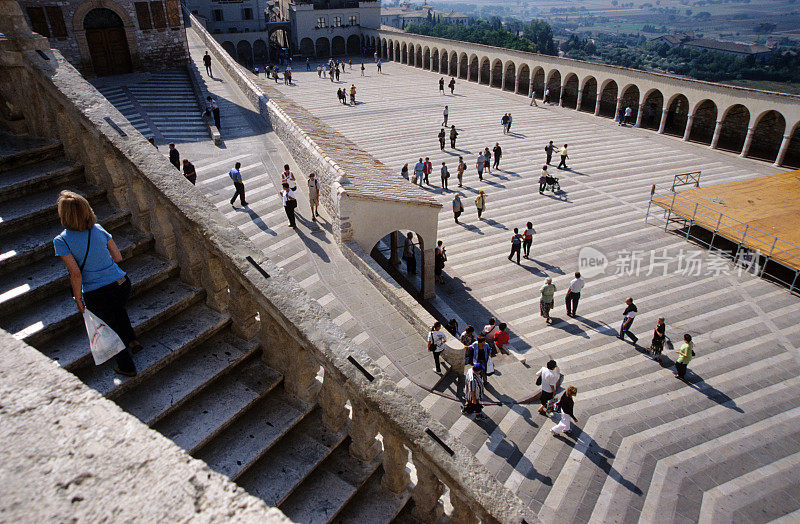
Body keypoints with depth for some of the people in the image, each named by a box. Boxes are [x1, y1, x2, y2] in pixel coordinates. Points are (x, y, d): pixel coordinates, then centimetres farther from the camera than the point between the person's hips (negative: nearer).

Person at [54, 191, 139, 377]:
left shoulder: (61, 241, -11)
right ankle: (131, 340, 35)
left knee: (109, 328, 23)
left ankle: (126, 366, 36)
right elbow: (118, 257, 3)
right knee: (117, 308, 39)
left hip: (97, 295, -4)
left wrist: (78, 299, -3)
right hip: (123, 285, 4)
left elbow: (76, 274, -15)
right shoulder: (98, 229, 0)